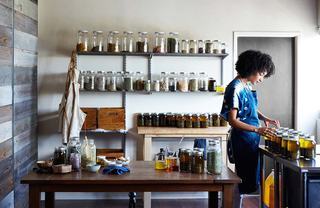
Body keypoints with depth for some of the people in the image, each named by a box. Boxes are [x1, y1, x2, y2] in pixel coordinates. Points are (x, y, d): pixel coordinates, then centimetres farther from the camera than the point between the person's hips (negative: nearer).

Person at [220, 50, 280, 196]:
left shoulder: (247, 86, 8)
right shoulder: (236, 88, -19)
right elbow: (232, 120, -22)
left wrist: (265, 118, 4)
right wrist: (257, 129, -29)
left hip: (252, 139, 9)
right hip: (243, 140, -9)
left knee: (252, 179, 16)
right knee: (248, 180, -2)